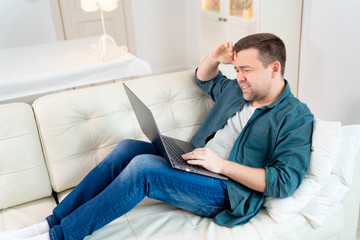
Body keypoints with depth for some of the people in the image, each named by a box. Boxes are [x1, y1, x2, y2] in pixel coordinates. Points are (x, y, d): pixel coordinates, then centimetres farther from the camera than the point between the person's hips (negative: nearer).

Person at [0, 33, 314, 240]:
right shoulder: (237, 89, 12)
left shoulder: (296, 118, -10)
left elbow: (285, 182, -19)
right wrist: (215, 58, 7)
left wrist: (222, 164, -22)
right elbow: (204, 79, 30)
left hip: (227, 191, -7)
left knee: (142, 166, -29)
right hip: (195, 163, 8)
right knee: (128, 147, -11)